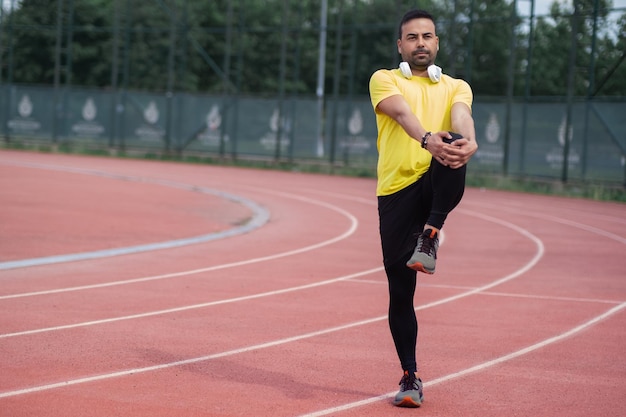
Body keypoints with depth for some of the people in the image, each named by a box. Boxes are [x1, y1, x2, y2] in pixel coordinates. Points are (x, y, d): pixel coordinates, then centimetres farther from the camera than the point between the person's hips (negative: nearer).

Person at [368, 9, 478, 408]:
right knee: (400, 292, 1)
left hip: (436, 185, 0)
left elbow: (462, 116, -8)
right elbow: (402, 112, -13)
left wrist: (468, 141, -34)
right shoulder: (385, 80, 9)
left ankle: (430, 236, -27)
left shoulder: (456, 86, 16)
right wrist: (427, 139, -36)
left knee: (453, 156, -36)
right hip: (396, 192, 0)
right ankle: (411, 377, 14)